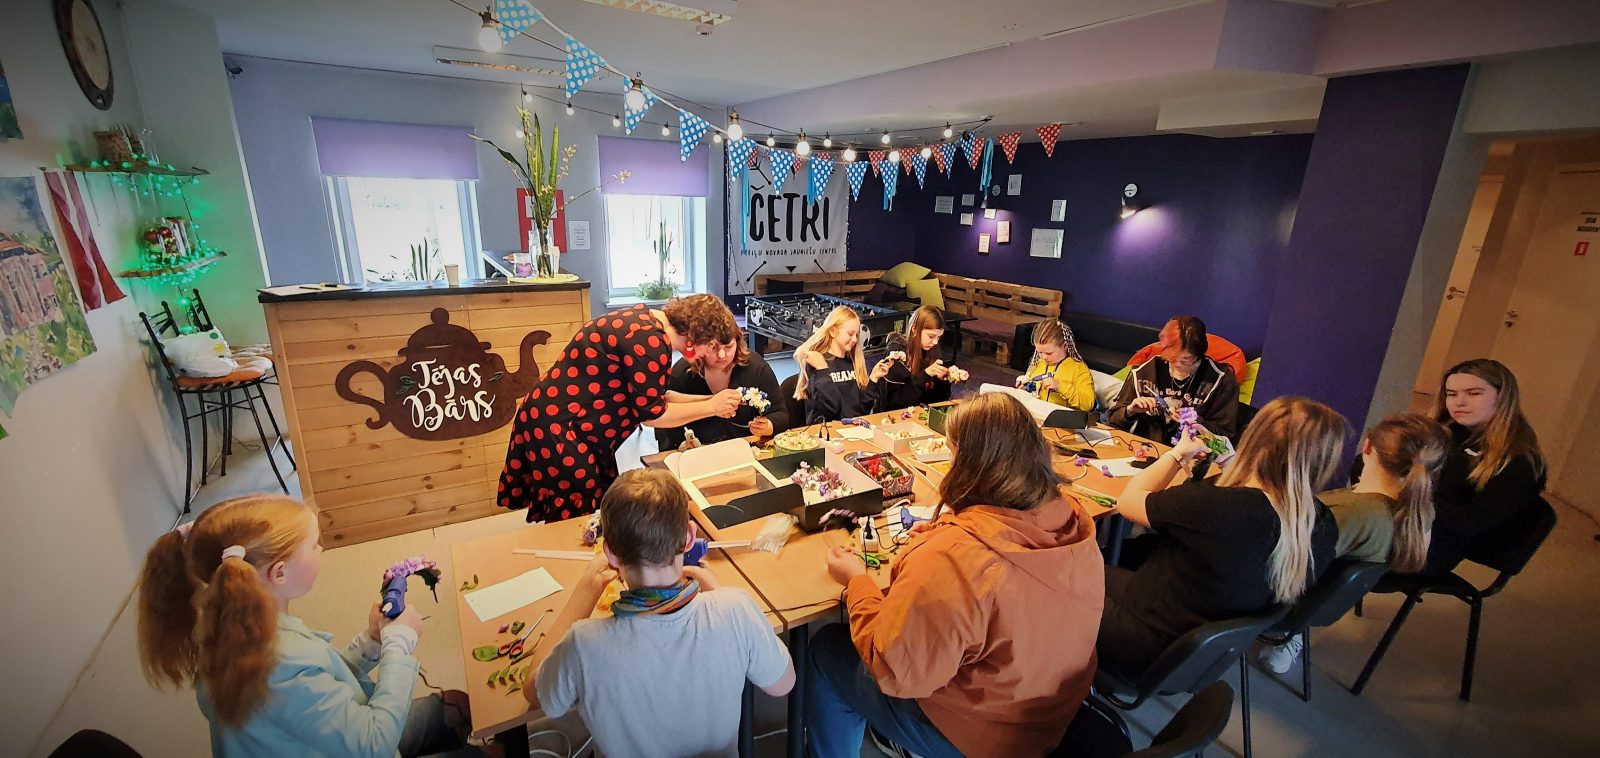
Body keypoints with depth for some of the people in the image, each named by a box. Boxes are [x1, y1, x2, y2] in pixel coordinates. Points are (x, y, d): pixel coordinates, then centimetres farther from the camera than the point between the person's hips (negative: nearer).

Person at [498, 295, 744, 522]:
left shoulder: (646, 320, 6)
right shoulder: (650, 339, -24)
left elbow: (649, 395, 12)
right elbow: (651, 413, -16)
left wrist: (708, 400, 10)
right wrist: (711, 407, -6)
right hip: (558, 428, -10)